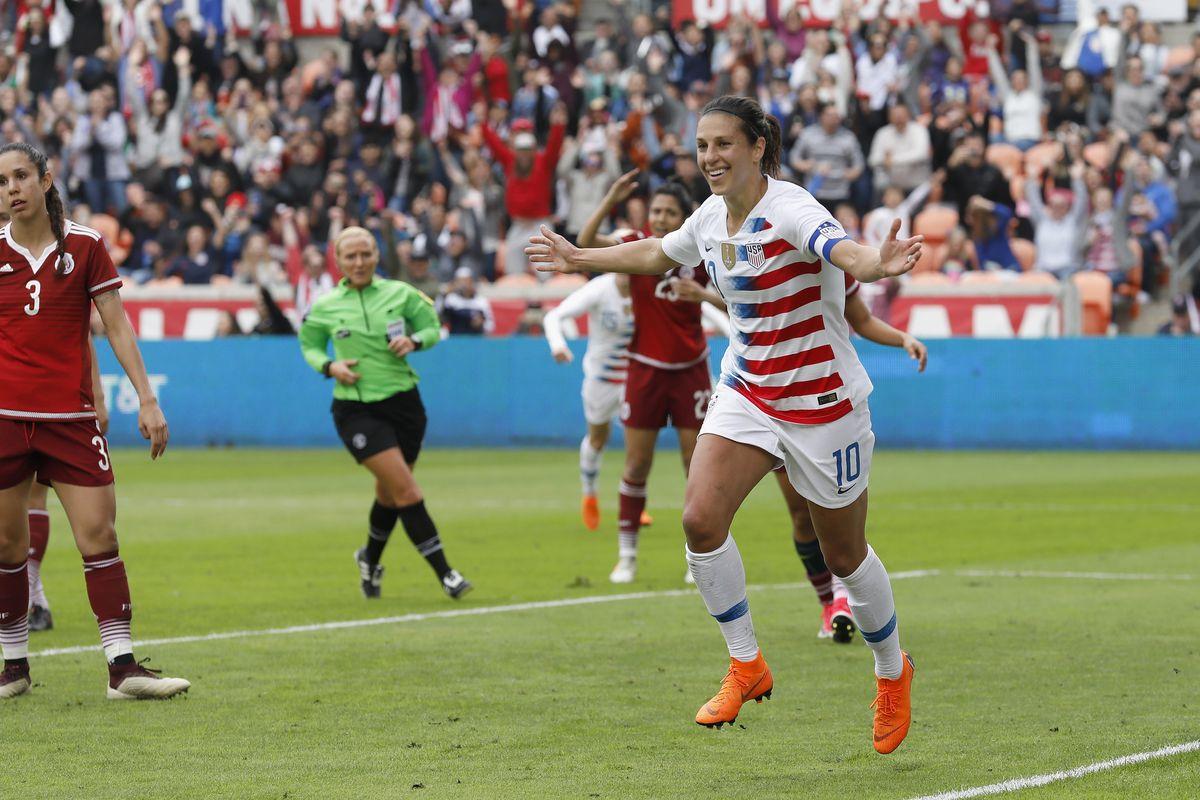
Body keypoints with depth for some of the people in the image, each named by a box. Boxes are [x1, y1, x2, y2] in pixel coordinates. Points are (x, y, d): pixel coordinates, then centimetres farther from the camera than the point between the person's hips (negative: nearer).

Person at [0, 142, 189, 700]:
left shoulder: (85, 246, 2)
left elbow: (116, 326, 3)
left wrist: (147, 399, -3)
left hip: (70, 417, -1)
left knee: (99, 534, -7)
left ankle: (122, 668, -7)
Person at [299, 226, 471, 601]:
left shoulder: (400, 293, 0)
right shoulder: (325, 307, -2)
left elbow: (432, 327, 10)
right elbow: (309, 346, 13)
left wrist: (414, 340, -11)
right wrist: (329, 366, -7)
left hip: (403, 401, 3)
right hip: (357, 411, -3)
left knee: (390, 493, 12)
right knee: (404, 487, -15)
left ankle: (370, 560, 41)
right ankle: (443, 572, -13)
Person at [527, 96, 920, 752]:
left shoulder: (789, 211, -22)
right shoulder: (712, 217, 1)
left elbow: (845, 252, -43)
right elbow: (656, 254, 23)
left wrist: (878, 265, -66)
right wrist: (579, 259, 31)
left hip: (821, 399, -6)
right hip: (747, 391, 6)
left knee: (844, 555, 6)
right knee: (701, 518, -14)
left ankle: (893, 673, 32)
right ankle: (746, 666, 3)